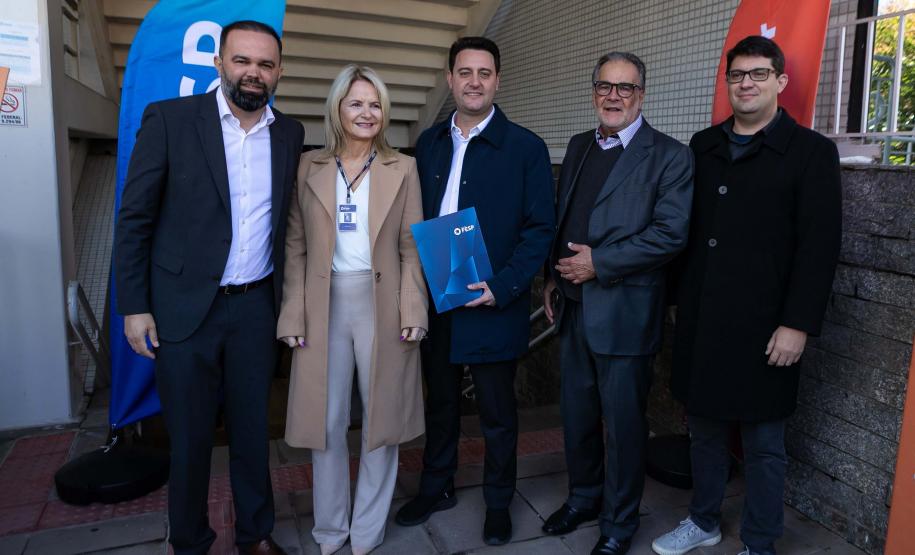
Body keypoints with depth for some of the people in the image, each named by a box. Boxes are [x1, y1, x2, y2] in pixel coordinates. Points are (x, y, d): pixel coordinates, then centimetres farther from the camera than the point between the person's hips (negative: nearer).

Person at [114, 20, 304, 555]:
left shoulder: (290, 133, 5)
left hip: (256, 307, 3)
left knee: (253, 429, 14)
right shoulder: (168, 118, -6)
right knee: (190, 436, 11)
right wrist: (134, 306, -6)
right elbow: (135, 218, -4)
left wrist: (288, 297, 7)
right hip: (185, 307, -2)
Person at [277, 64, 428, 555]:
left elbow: (412, 247, 1)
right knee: (326, 421, 9)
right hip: (324, 306, 1)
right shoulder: (308, 167, 5)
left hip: (382, 304, 0)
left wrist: (413, 311, -9)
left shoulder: (402, 168, 4)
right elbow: (295, 247, 3)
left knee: (381, 418, 8)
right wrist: (293, 315, -4)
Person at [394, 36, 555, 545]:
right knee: (440, 402, 19)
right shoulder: (430, 143, 7)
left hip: (492, 304, -4)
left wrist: (501, 288, -19)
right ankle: (436, 488, 39)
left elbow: (539, 229, -8)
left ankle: (498, 502, 32)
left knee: (497, 413, 11)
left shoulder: (526, 147, -6)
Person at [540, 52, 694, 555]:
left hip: (623, 310, -6)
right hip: (573, 305, 6)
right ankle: (583, 497, 40)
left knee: (623, 420, 7)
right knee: (576, 413, 18)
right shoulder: (579, 147, 12)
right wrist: (554, 278, 11)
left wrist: (598, 262, -18)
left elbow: (671, 233, -17)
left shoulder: (669, 156, -8)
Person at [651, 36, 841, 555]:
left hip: (762, 326, -4)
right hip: (700, 319, 4)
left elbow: (819, 246, -8)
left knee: (763, 443, 8)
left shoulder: (812, 151, -3)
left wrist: (798, 325, -13)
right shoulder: (703, 146, 11)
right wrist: (681, 299, 8)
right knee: (704, 426, 16)